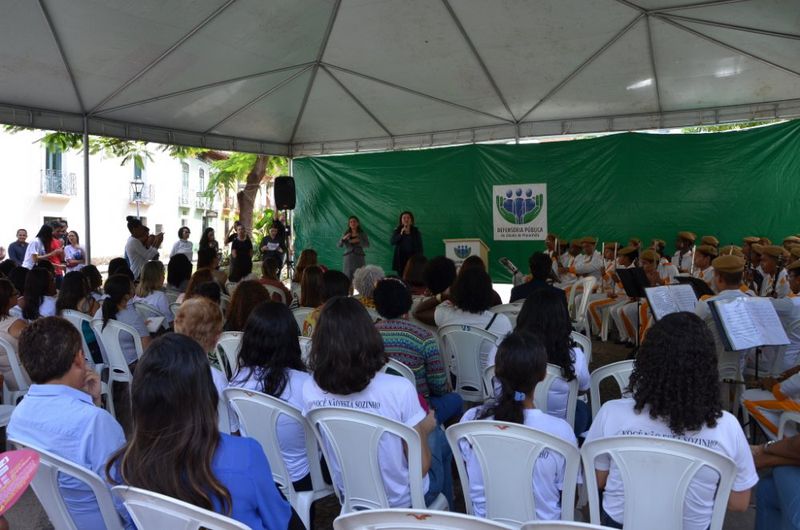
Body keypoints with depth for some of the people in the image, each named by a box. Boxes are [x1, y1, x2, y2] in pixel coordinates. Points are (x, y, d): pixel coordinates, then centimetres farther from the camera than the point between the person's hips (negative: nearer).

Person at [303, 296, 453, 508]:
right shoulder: (399, 389, -31)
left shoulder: (310, 391, -18)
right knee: (438, 437, 27)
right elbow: (421, 466, -21)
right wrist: (424, 429, 0)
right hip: (401, 501, -4)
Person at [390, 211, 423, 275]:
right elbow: (392, 242, -8)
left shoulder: (416, 231, 4)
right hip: (400, 259, 1)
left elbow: (420, 246, 4)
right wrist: (401, 234, -18)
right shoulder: (397, 231, 5)